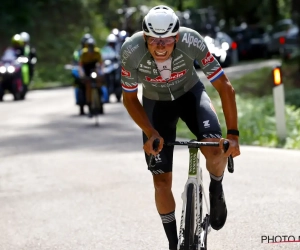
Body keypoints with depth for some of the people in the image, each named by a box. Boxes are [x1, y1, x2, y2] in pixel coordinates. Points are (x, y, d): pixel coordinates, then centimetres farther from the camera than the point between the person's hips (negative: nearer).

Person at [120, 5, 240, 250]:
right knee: (162, 180, -2)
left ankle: (216, 190, 7)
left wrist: (233, 134, -29)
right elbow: (129, 98, -16)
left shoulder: (191, 41, -34)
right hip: (156, 102, 1)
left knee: (215, 151, -27)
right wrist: (150, 133, -26)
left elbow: (225, 86, -25)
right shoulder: (132, 50, -33)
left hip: (190, 93, -1)